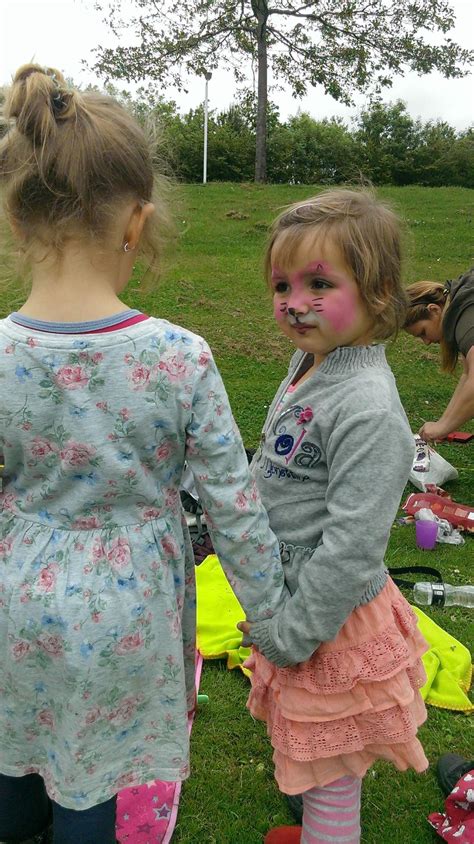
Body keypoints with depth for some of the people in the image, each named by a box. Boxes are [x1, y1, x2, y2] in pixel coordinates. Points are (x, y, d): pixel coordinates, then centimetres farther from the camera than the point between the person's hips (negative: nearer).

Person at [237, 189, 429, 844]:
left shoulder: (368, 408, -29)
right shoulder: (307, 363, 1)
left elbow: (352, 551, -28)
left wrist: (291, 635, -18)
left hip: (333, 624, -9)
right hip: (290, 597, 9)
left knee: (329, 777, 15)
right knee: (309, 756, 30)